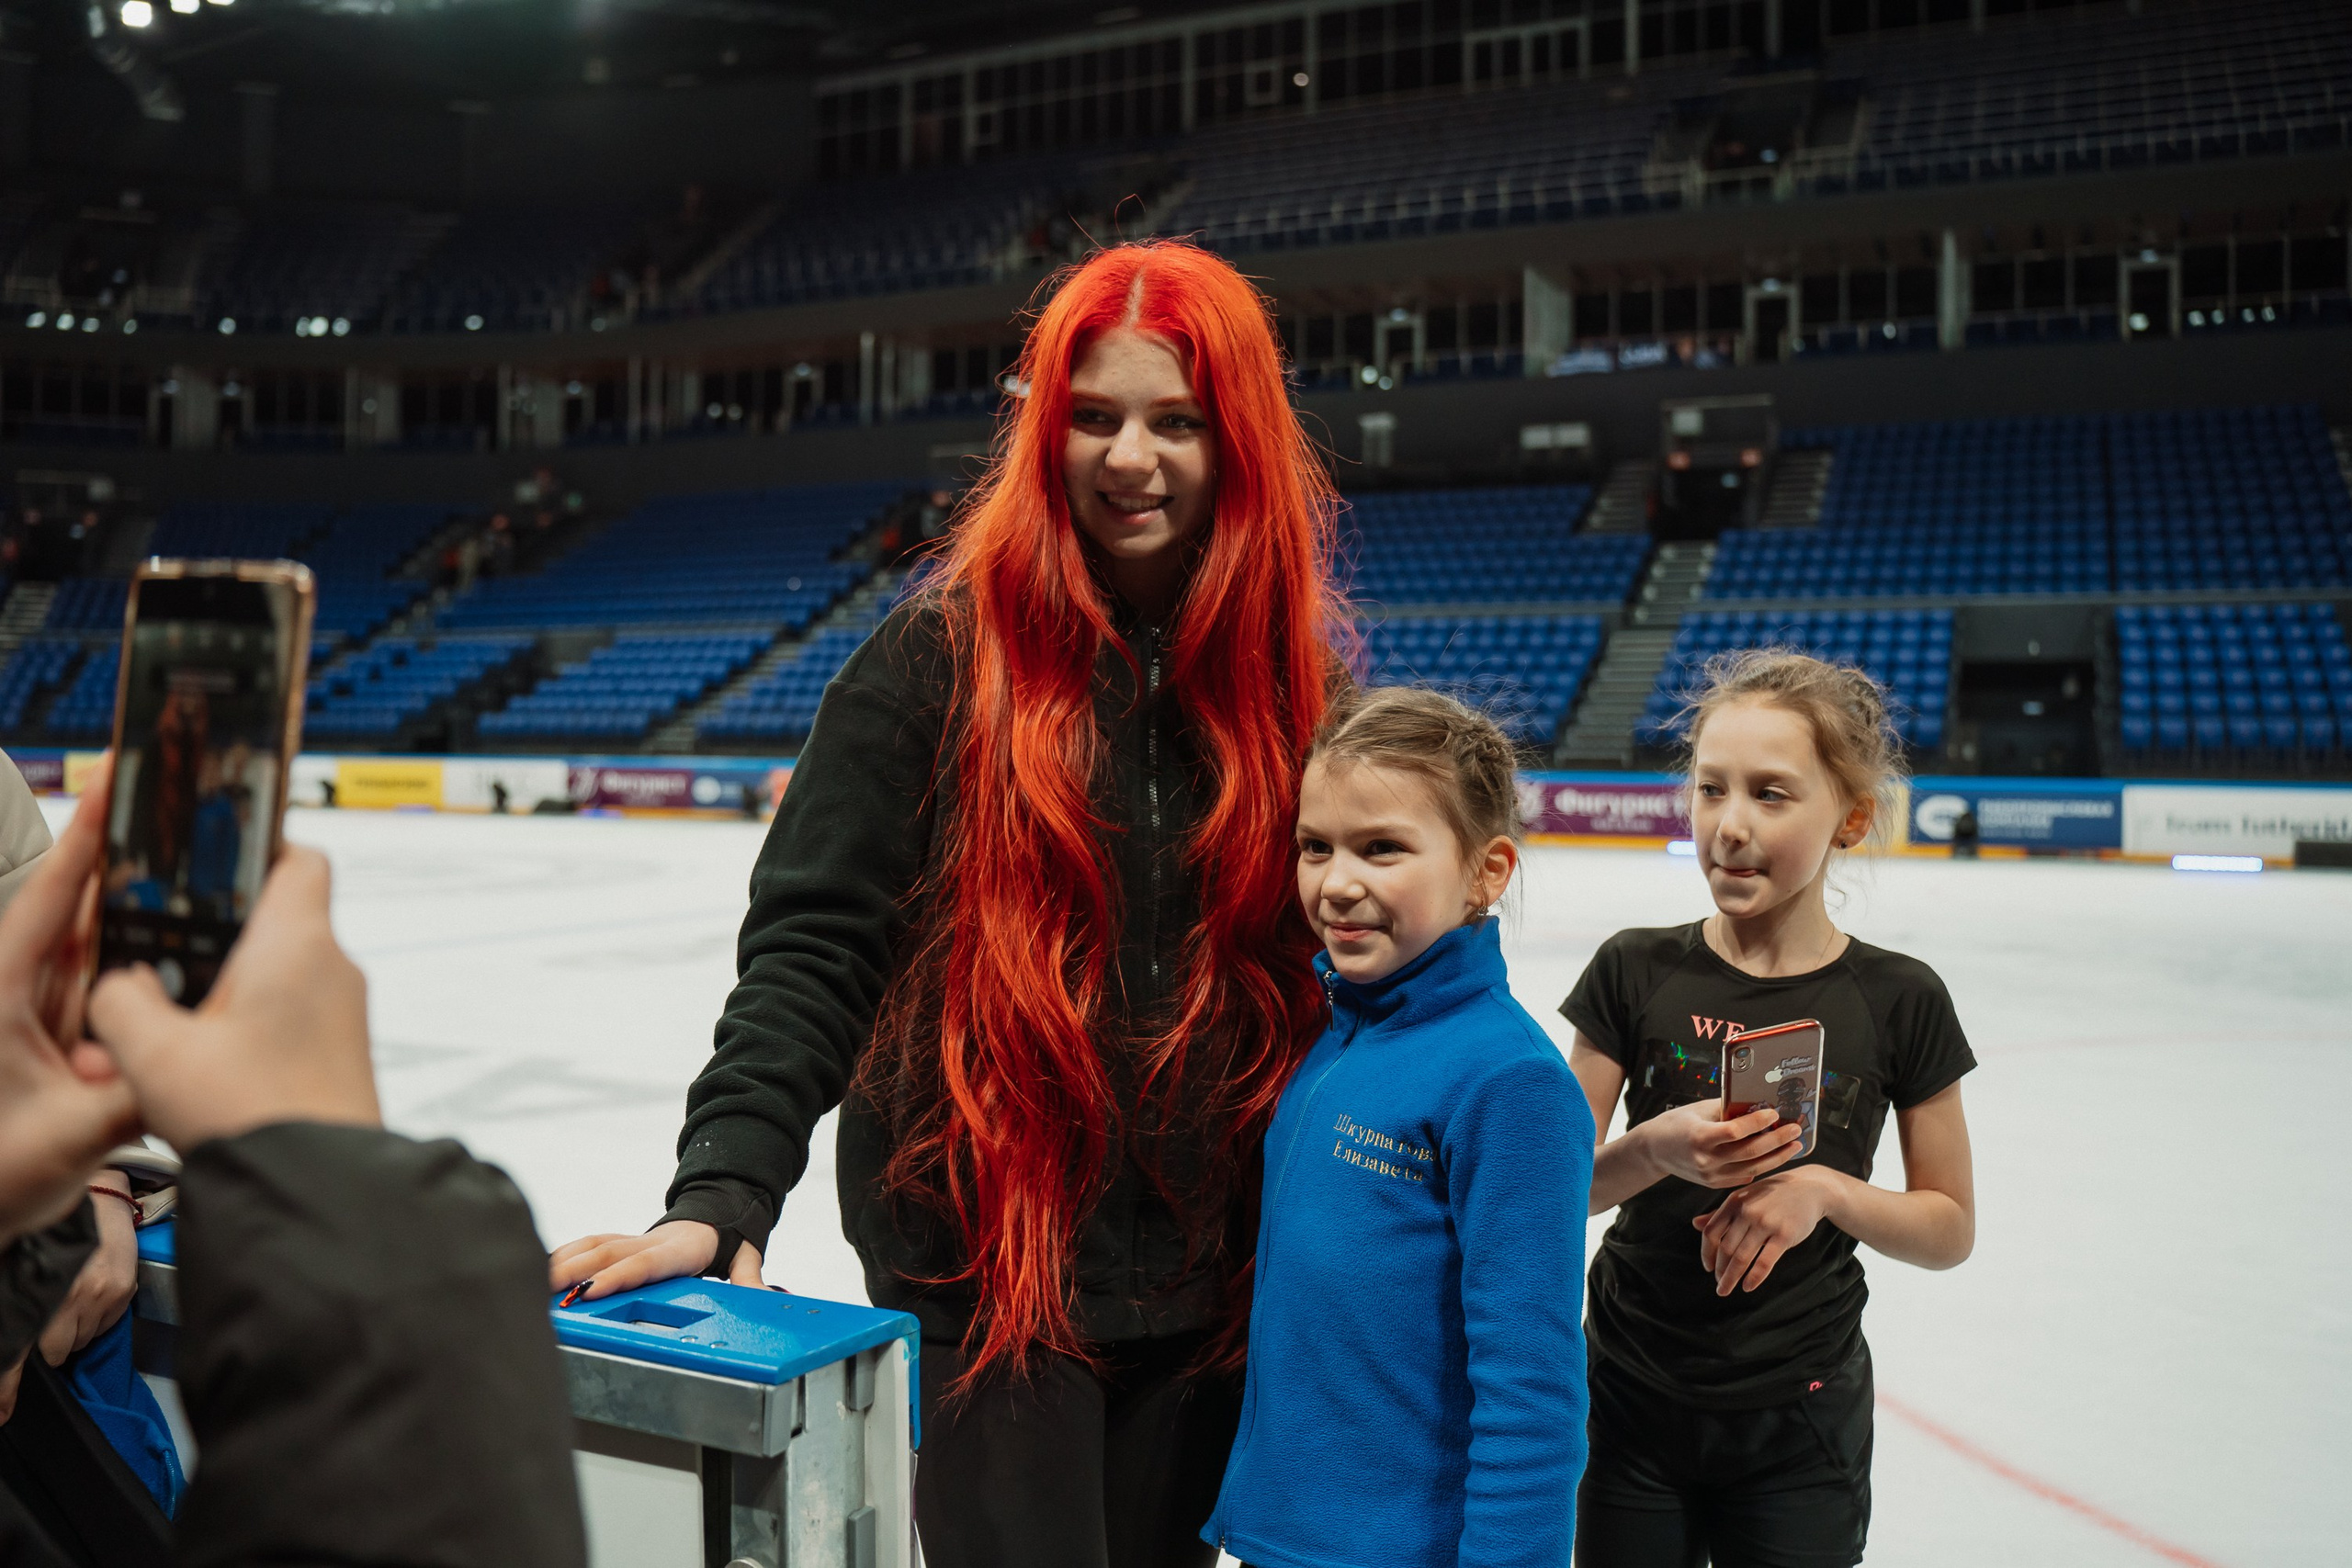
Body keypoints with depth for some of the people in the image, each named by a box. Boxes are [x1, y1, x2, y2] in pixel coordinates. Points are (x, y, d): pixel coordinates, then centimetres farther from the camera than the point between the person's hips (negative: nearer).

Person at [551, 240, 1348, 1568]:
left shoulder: (1294, 678, 2)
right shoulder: (947, 655, -9)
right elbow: (812, 949, -11)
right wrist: (724, 1194, -22)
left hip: (1208, 1284, 4)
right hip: (986, 1271, -4)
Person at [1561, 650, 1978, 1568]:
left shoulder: (1897, 1001, -7)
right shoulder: (1636, 973, -6)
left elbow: (1949, 1228, 0)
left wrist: (1825, 1191, -17)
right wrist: (1654, 1150, -22)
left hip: (1800, 1421, 0)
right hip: (1632, 1398, 1)